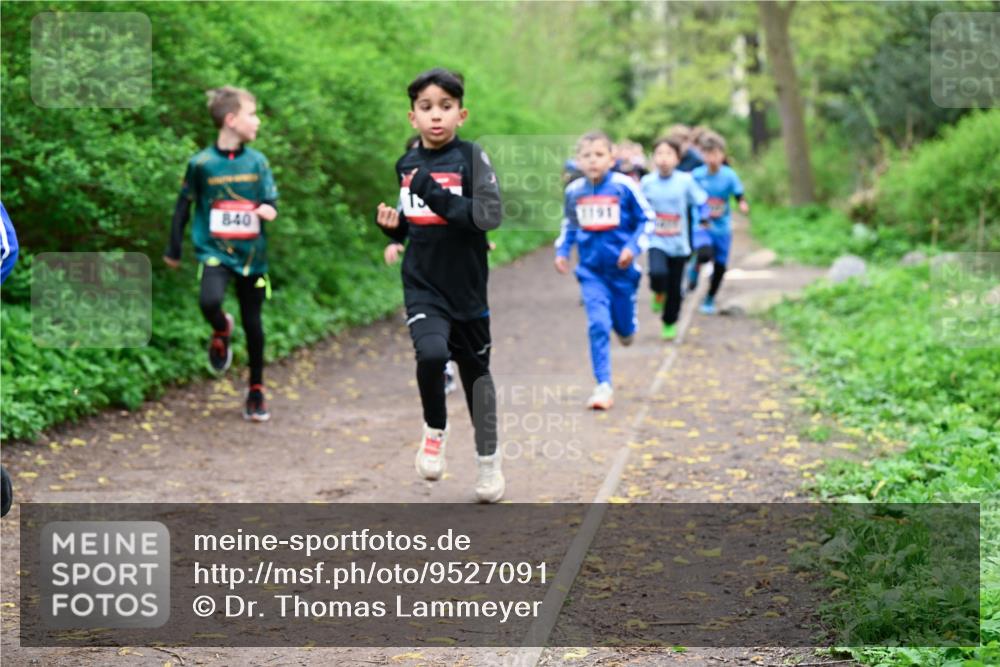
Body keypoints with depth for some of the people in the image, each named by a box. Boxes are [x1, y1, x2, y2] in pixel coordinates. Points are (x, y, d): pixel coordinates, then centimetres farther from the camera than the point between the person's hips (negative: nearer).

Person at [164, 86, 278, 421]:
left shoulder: (257, 162, 3)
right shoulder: (201, 163, -5)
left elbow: (272, 201, 9)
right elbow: (184, 205, 4)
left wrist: (269, 209, -17)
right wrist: (173, 249, 8)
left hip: (251, 254, 3)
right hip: (215, 252, -3)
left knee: (252, 322, 7)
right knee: (209, 301, -29)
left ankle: (256, 390, 24)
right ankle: (221, 331, 9)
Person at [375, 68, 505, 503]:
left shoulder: (471, 158, -9)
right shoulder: (407, 164, 5)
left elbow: (491, 214, -21)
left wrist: (438, 197, -27)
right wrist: (393, 226, -1)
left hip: (466, 286, -1)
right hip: (422, 287, 2)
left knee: (475, 370, 13)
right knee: (431, 353, -25)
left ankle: (488, 459, 32)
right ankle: (435, 430, 2)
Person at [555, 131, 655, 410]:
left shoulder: (624, 187, -12)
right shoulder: (574, 191, -1)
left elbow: (647, 219, -2)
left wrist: (633, 246, -14)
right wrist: (562, 250, 6)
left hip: (622, 269, -1)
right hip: (591, 271, 1)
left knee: (623, 324, 13)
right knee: (598, 326, -10)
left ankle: (626, 327, 52)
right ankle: (603, 386, -6)